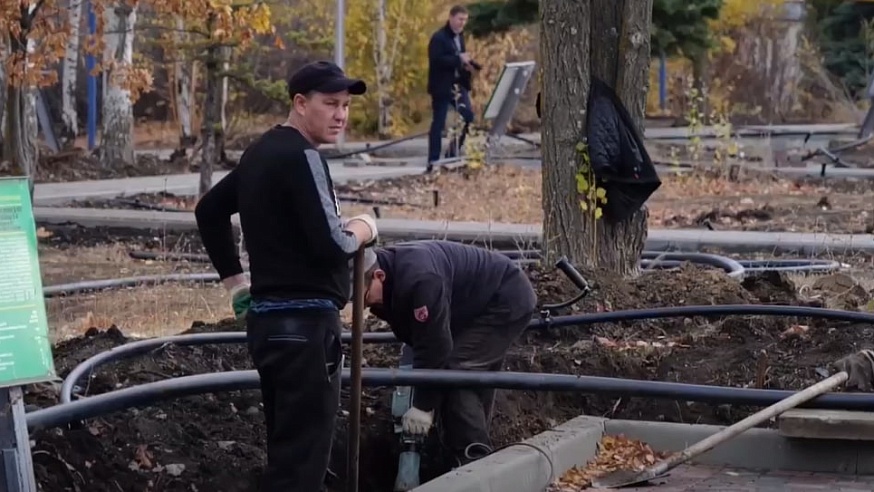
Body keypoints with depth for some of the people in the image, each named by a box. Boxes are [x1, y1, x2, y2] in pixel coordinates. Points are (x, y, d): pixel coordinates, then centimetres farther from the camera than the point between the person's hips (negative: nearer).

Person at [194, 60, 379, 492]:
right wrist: (362, 229, 0)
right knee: (301, 457, -7)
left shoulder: (261, 152, 14)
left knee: (285, 450, 16)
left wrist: (235, 282, 23)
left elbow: (209, 210, 25)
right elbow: (330, 245, -22)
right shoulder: (301, 157, -14)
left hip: (268, 318, 10)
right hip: (305, 323, -10)